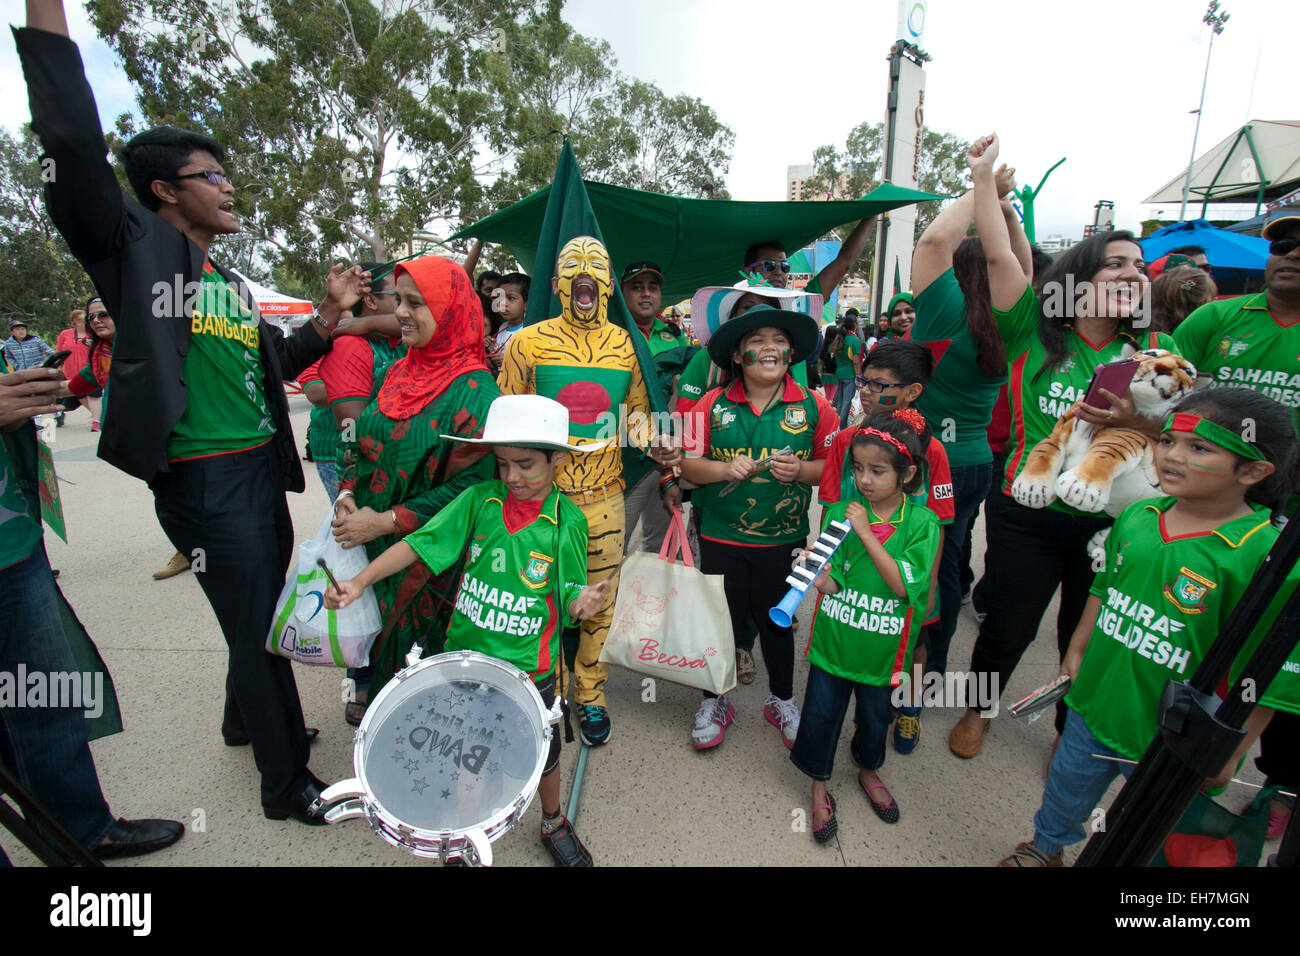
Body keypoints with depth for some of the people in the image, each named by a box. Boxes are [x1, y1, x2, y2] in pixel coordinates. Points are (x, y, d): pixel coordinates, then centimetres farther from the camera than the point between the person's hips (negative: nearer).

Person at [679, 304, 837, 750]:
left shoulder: (813, 407, -3)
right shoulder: (713, 404, -4)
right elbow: (688, 465, -3)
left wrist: (801, 470, -18)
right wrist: (725, 469, -21)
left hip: (783, 540, 1)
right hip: (721, 537, 0)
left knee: (777, 620, 17)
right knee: (722, 619, 12)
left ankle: (781, 700, 42)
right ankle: (714, 701, 36)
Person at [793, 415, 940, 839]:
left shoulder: (922, 523, -12)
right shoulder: (841, 513, -10)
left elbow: (905, 585, -21)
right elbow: (833, 583, -12)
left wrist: (865, 532, -26)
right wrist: (815, 575, -35)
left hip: (882, 647, 0)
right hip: (833, 639, 0)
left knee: (875, 717, 21)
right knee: (820, 715, 10)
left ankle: (868, 772, 52)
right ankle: (819, 787, 37)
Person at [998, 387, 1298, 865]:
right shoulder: (1137, 516, -6)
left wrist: (1226, 755, -13)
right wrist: (1077, 650, 13)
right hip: (1093, 704, 5)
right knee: (1067, 787, 26)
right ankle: (1045, 848, 53)